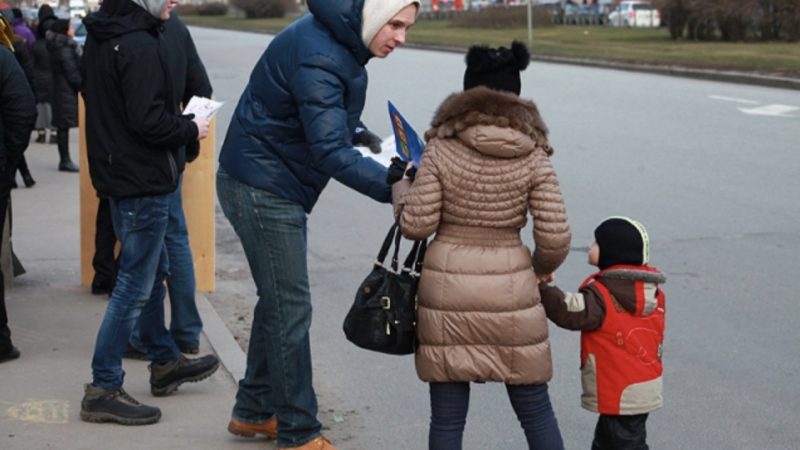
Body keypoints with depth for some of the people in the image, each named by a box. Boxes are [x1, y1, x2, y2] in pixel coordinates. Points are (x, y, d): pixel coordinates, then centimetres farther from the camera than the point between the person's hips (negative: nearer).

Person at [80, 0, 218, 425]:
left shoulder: (100, 36, 8)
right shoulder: (139, 46, -23)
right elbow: (148, 122, -26)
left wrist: (178, 119, 10)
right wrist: (191, 128, -8)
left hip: (117, 172, 10)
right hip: (143, 181, -10)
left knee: (153, 271, 23)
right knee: (135, 285, -3)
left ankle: (164, 361, 37)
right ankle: (103, 389, 3)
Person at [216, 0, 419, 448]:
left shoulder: (337, 39, 4)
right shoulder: (317, 57, -27)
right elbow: (331, 152, -34)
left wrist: (361, 135, 0)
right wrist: (393, 187, -41)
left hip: (270, 186, 10)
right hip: (262, 189, -10)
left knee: (279, 301, 18)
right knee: (291, 307, -4)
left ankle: (254, 411, 31)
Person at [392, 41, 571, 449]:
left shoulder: (441, 149, -6)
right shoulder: (533, 156, -4)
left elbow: (417, 225, -6)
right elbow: (555, 238, -6)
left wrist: (400, 187, 13)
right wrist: (540, 268, 15)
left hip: (447, 289, 0)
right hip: (510, 291, 1)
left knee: (447, 417, 8)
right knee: (534, 409, 13)